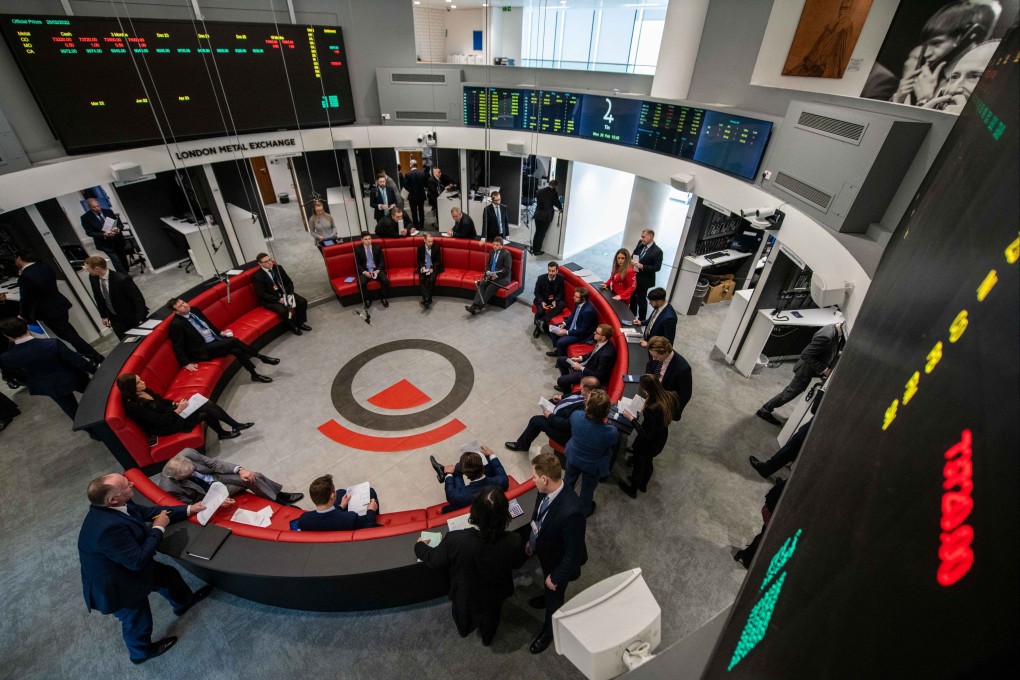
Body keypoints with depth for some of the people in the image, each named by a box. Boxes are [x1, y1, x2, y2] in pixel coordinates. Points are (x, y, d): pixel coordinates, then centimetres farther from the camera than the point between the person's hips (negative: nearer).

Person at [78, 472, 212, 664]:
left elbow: (148, 511, 0)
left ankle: (184, 602, 56)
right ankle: (142, 652, 51)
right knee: (138, 621, 20)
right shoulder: (107, 527, -44)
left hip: (126, 567, 7)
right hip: (115, 585, -7)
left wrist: (188, 510, -1)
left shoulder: (112, 505, -18)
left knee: (169, 575, 26)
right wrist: (158, 528, -23)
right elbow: (138, 560, -32)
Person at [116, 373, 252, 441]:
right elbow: (160, 420, -25)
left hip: (168, 412, 8)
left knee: (208, 404, -10)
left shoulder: (143, 391, -1)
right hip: (166, 426, -8)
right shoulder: (134, 406, -26)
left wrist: (174, 404, -1)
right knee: (206, 414, -18)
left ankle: (236, 425, -2)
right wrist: (178, 410, -20)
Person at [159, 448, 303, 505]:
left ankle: (280, 494, 9)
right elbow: (189, 505, -15)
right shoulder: (169, 487, -30)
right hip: (209, 493, -4)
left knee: (254, 476, -14)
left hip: (214, 475, 4)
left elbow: (212, 463, -12)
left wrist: (239, 470, -21)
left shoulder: (187, 454, -25)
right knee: (251, 481, -18)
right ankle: (279, 500, 2)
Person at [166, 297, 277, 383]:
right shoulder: (176, 324, -13)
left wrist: (220, 332, 17)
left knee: (236, 350, -22)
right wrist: (186, 363, -14)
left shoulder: (194, 310, 7)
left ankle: (255, 375, -11)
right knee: (233, 341, -27)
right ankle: (261, 357, -17)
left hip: (216, 340, 7)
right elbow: (178, 346, -11)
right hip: (204, 350, -7)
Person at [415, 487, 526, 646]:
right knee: (491, 616, 36)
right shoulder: (513, 541, -38)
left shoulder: (456, 540, -41)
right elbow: (518, 563, -13)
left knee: (463, 612, 36)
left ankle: (464, 630, 67)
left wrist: (420, 546, 2)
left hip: (465, 595, 0)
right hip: (495, 595, 1)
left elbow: (434, 560, -19)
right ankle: (487, 638, 65)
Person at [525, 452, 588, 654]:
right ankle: (549, 596, 68)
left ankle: (549, 629, 54)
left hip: (559, 560, -6)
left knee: (554, 596, 25)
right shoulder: (547, 490, -23)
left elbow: (573, 552, -31)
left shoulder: (571, 511, -46)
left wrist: (557, 578, -17)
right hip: (545, 550, 6)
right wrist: (531, 539, 12)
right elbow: (537, 517, -1)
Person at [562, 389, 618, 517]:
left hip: (573, 457, 2)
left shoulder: (576, 416, -35)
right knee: (588, 488, 29)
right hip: (593, 465, -2)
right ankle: (584, 510, 58)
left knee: (568, 481, 33)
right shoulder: (611, 432, -40)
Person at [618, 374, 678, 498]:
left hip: (648, 444, -7)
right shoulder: (669, 397, -20)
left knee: (638, 465, 23)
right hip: (660, 440, 7)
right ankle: (643, 485, 60)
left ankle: (633, 490, 51)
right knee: (648, 462, 33)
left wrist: (631, 418, -22)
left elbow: (646, 435, -29)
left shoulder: (651, 410, -42)